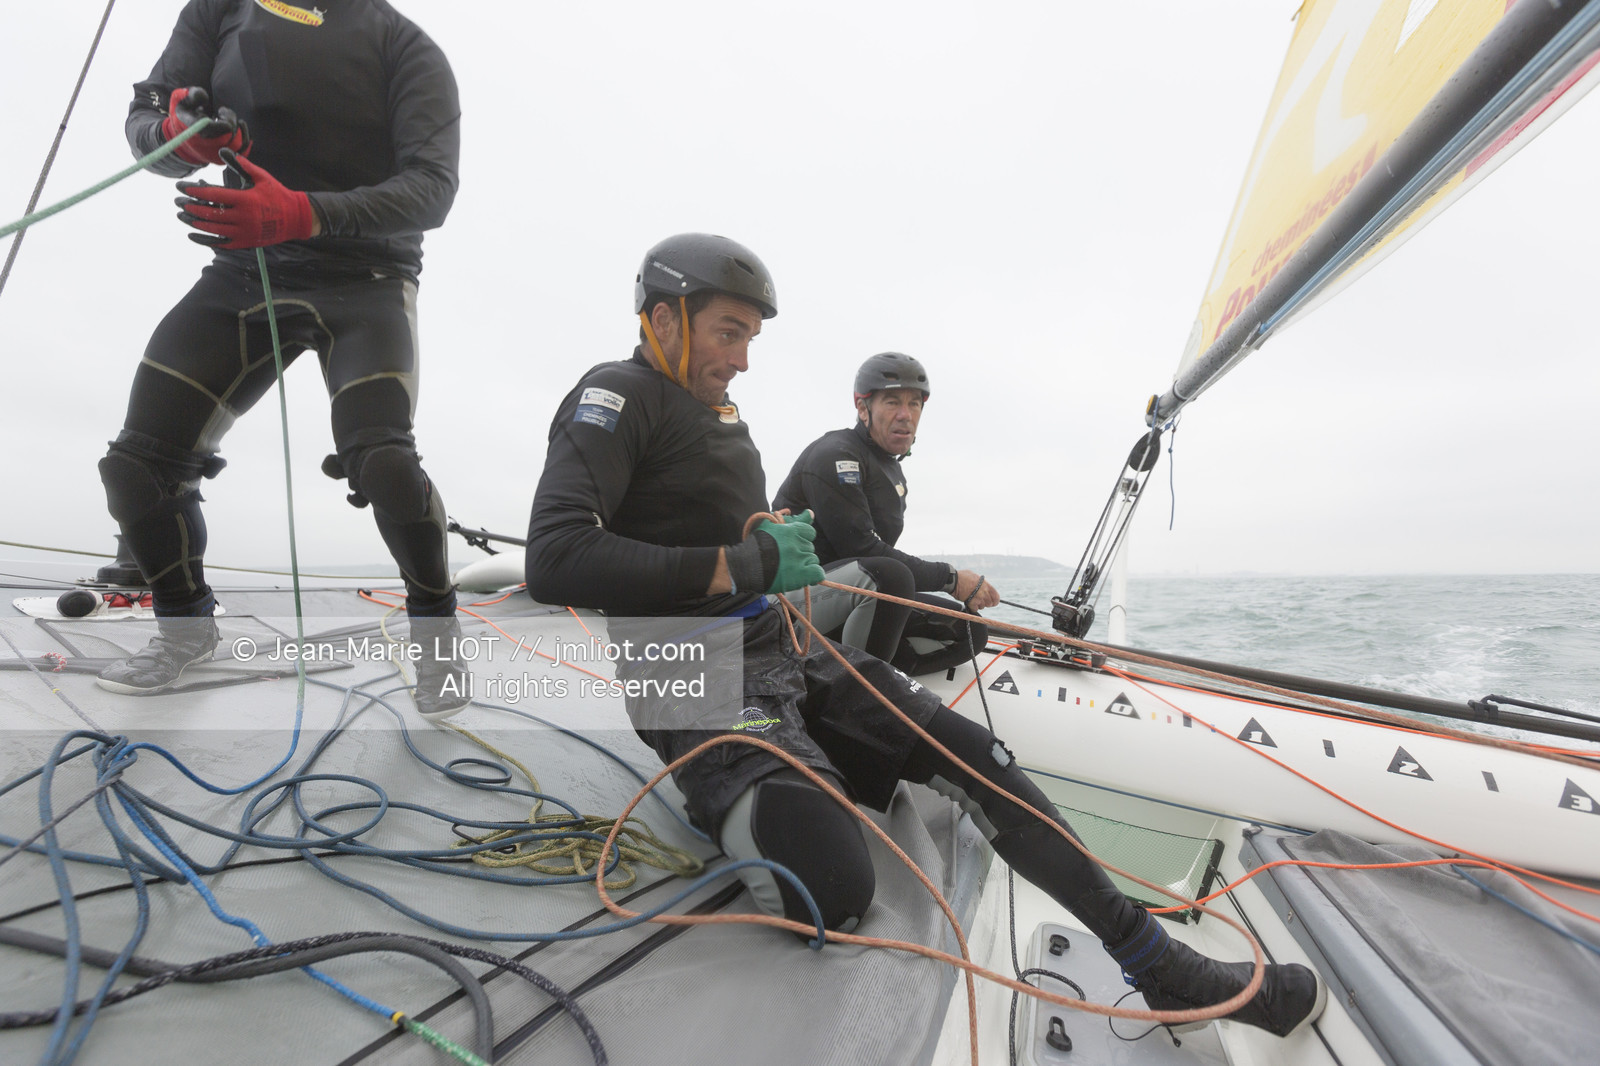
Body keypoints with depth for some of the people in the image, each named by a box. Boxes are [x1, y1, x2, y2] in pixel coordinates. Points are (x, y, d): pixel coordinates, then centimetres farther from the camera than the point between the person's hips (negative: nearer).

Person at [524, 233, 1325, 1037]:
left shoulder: (721, 413, 19)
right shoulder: (617, 398, -7)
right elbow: (555, 562, -23)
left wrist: (779, 538, 11)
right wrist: (745, 566, -21)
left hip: (790, 655, 8)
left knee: (969, 751, -5)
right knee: (835, 888, -27)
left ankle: (1157, 962, 9)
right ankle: (730, 806, 4)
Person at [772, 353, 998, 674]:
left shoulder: (891, 468, 16)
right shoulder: (835, 456, -15)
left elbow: (878, 548, 12)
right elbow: (863, 550, -23)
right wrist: (952, 578, -17)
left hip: (860, 597, 9)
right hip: (799, 596, -9)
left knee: (970, 631, 3)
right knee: (890, 575, -38)